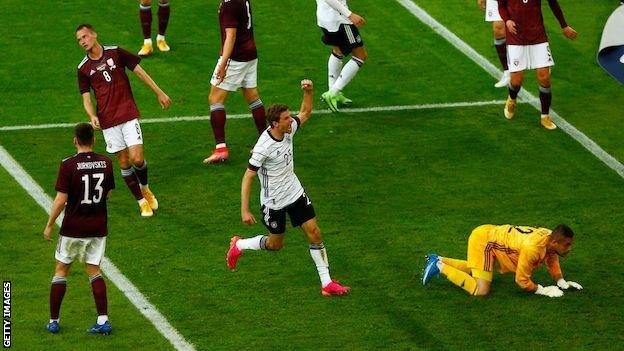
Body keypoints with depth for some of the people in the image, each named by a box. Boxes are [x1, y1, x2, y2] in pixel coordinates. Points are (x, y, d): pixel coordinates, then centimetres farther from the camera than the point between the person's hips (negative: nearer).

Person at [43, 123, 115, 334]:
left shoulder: (68, 165, -16)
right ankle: (103, 320, 2)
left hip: (73, 229, -3)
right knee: (94, 271, 12)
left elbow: (61, 200, -15)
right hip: (98, 228, 3)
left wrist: (49, 226, -4)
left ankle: (53, 321, 14)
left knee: (61, 270, 11)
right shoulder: (106, 163, -3)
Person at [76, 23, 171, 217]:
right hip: (108, 121, 2)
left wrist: (159, 93, 10)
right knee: (124, 163, 2)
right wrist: (92, 116, -14)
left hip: (129, 115, -1)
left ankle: (145, 188, 18)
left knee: (137, 158, -12)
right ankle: (142, 201, 14)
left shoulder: (115, 52, 1)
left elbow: (139, 71, 8)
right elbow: (86, 97, 6)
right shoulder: (83, 68, 4)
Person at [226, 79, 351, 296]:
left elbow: (306, 113, 11)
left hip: (295, 193, 6)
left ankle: (326, 283, 5)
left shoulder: (288, 129, -9)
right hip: (273, 202, -6)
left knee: (314, 232, 0)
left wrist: (308, 91, -9)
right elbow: (248, 178, -23)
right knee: (275, 244, 11)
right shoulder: (264, 147, -29)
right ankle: (238, 245, 38)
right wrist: (245, 211, -26)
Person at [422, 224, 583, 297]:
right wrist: (544, 291, -17)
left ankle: (439, 261, 36)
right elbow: (522, 280, -24)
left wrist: (563, 283, 2)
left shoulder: (551, 238, -8)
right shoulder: (533, 248, -33)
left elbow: (552, 263, 13)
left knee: (477, 269, 35)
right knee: (481, 291, -19)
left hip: (491, 233, 9)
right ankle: (440, 267, -7)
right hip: (482, 239, -9)